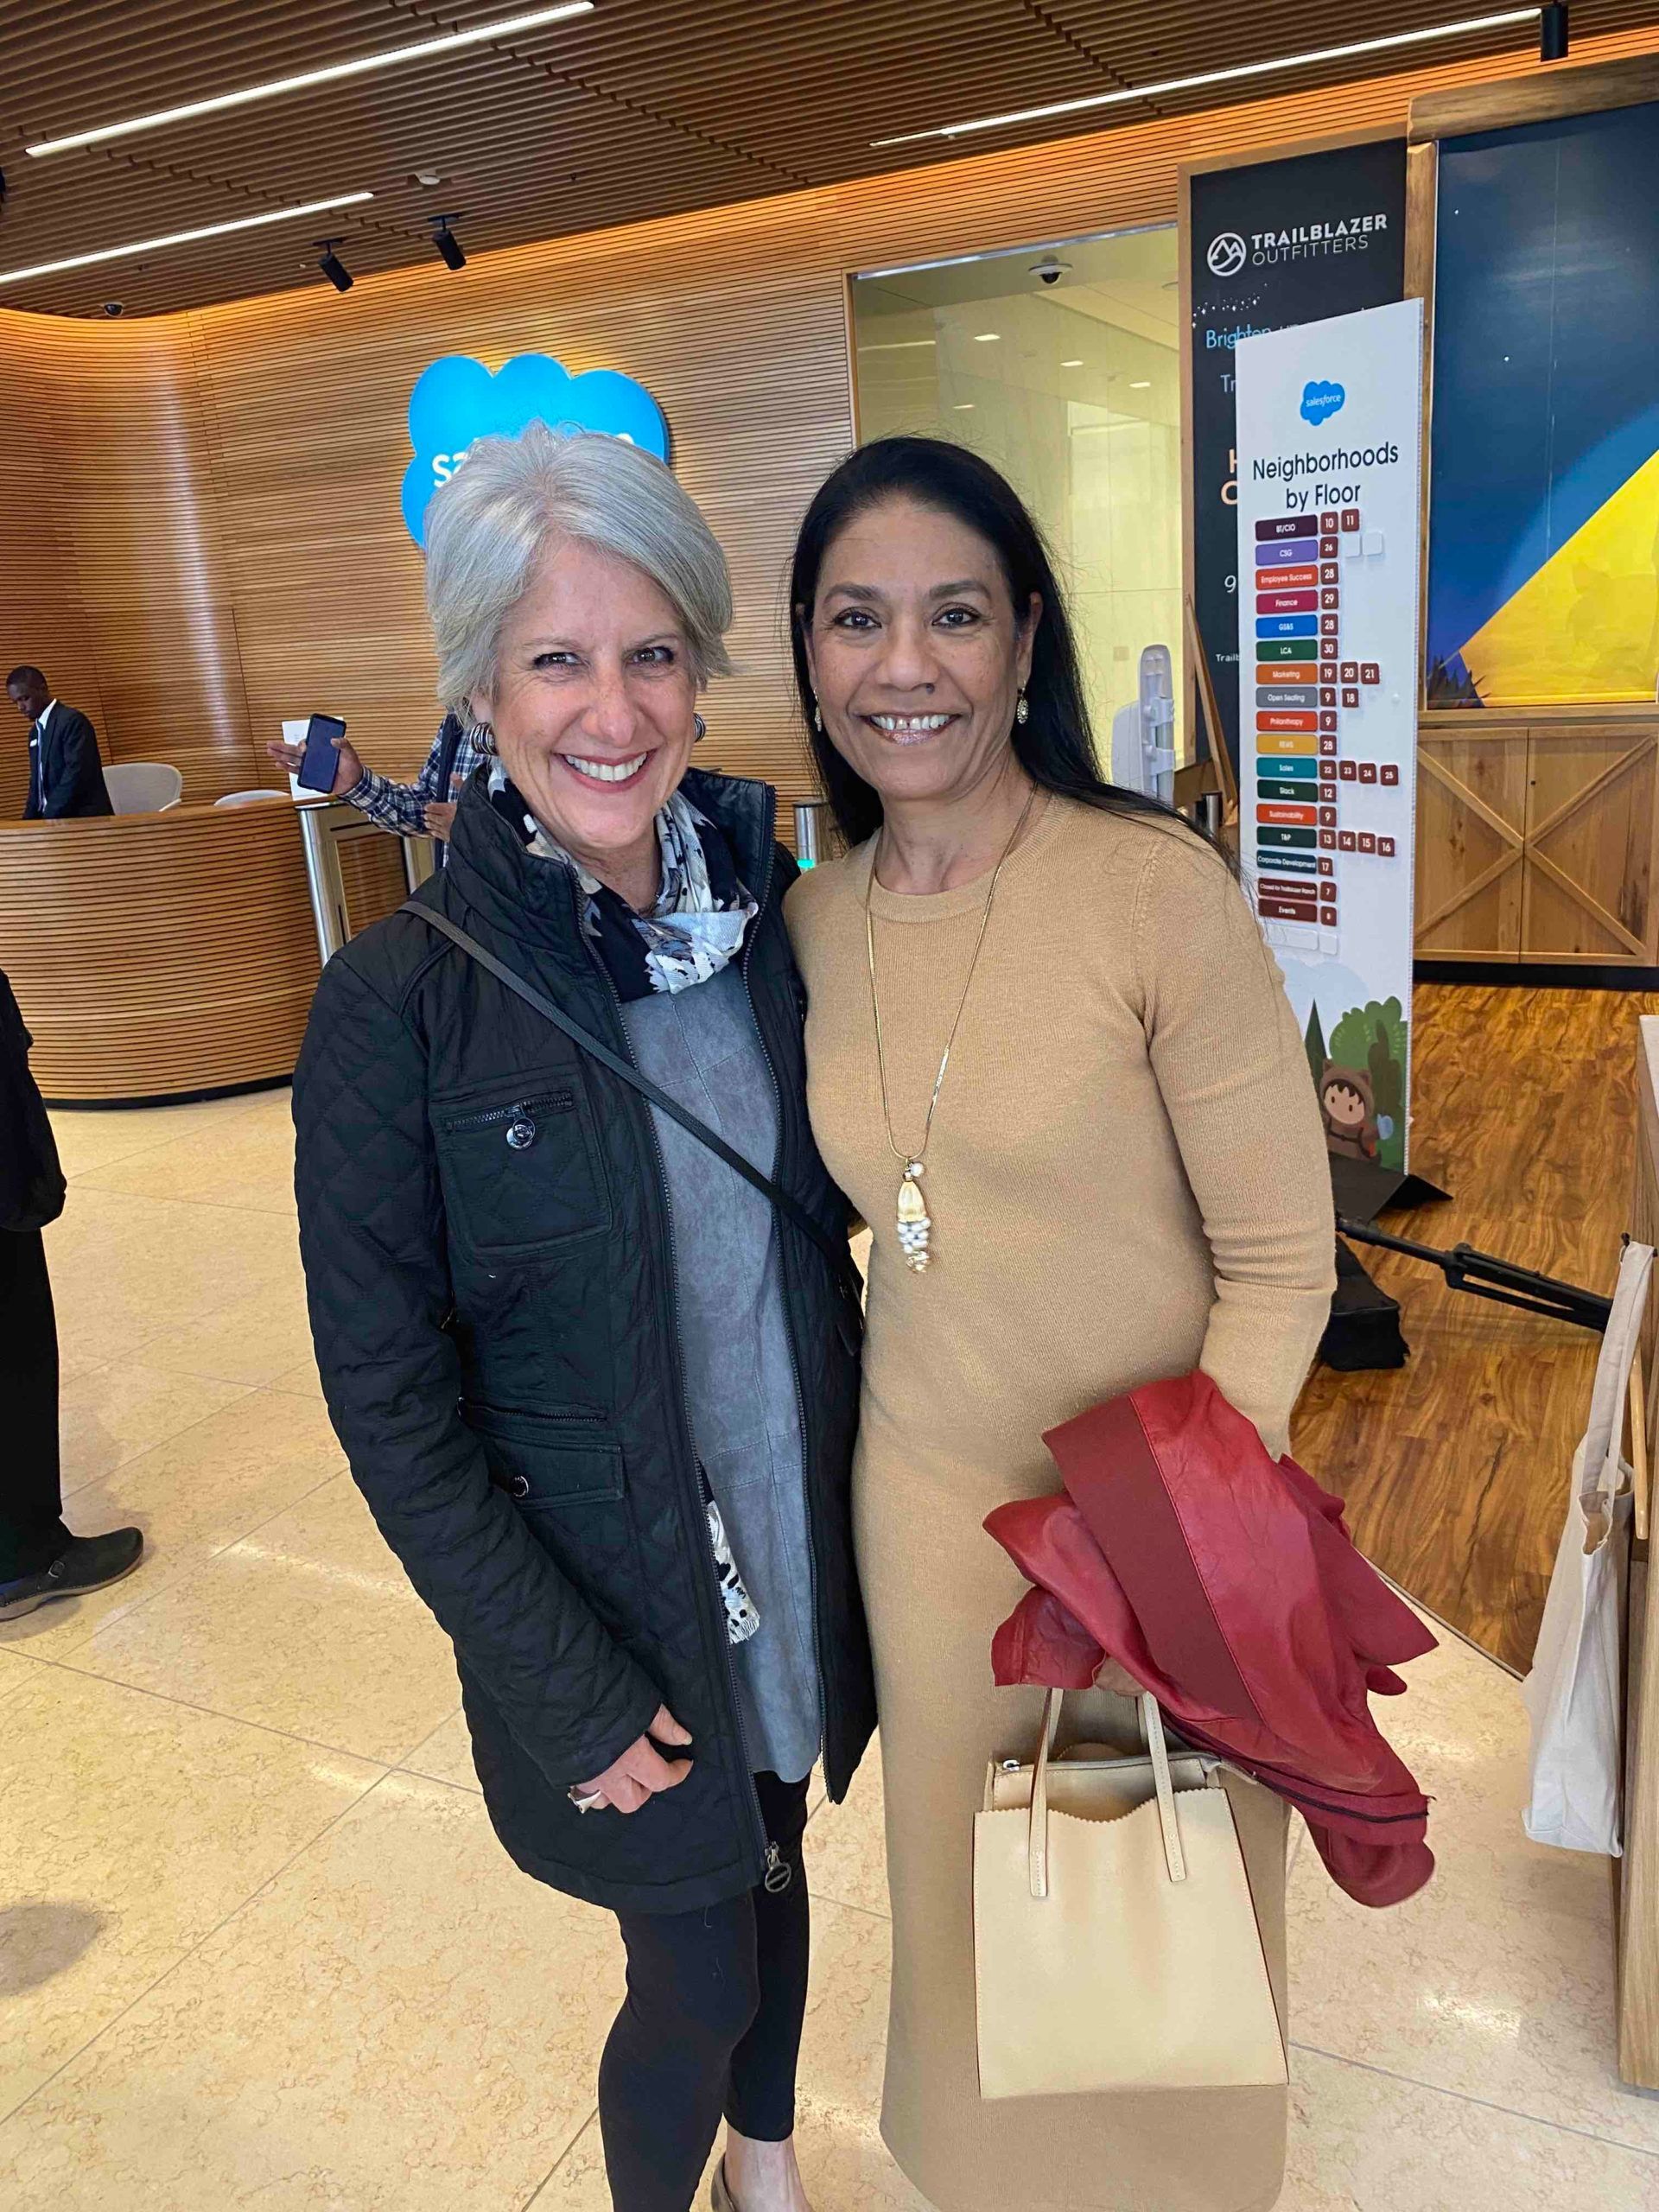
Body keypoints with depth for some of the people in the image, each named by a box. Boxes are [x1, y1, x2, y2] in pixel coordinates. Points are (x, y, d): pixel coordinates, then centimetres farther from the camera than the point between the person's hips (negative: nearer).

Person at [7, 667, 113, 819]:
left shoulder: (72, 720, -8)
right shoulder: (36, 732, 18)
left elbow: (76, 776, -18)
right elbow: (37, 784, 20)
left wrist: (48, 818, -19)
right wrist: (29, 820, 5)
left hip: (84, 818, -7)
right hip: (55, 819, 7)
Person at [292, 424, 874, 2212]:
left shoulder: (761, 915, -5)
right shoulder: (398, 1003, -19)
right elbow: (390, 1405, -15)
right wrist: (568, 1693, -13)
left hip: (798, 1540, 5)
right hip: (606, 1596, -4)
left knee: (775, 1874, 26)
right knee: (696, 1980, 14)